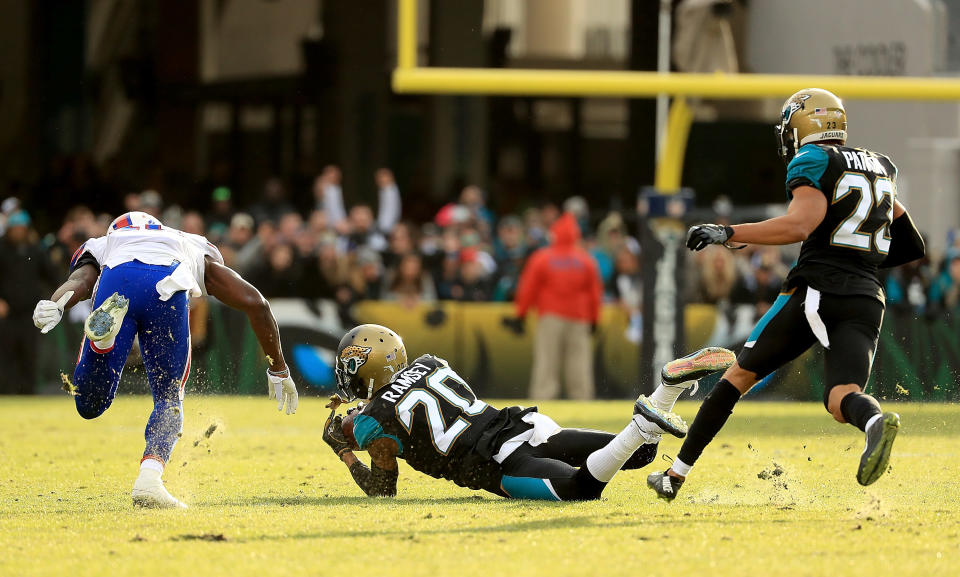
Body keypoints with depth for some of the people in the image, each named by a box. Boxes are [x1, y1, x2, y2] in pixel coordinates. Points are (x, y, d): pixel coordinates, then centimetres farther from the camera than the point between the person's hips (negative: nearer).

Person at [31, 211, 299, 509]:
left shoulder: (98, 251, 42)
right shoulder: (199, 252, 43)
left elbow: (79, 281, 16)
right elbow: (255, 303, 33)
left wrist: (54, 306, -7)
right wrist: (279, 369, 41)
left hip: (116, 280, 0)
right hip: (167, 290, 0)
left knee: (89, 404, 1)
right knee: (169, 398, 18)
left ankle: (103, 337, -29)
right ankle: (149, 477, -6)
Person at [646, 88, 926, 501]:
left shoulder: (813, 162, 0)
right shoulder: (879, 167, 22)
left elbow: (800, 224, -17)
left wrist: (729, 233, -14)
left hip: (817, 289, -5)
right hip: (866, 301, 5)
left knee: (741, 374, 10)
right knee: (841, 399, -11)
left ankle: (677, 474, 14)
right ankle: (874, 421, -50)